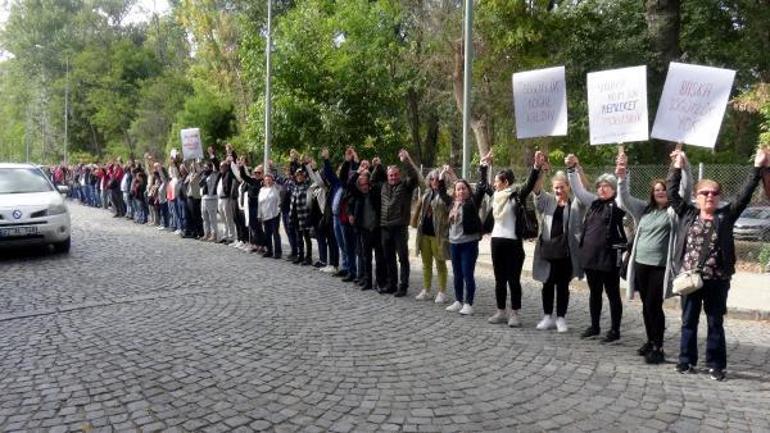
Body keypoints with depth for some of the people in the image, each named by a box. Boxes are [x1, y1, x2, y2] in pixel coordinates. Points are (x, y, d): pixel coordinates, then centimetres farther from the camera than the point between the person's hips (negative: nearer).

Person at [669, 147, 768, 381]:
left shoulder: (726, 215, 4)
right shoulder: (687, 214, 5)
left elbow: (745, 195, 0)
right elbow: (672, 193, 4)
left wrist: (758, 167, -5)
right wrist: (677, 166, 2)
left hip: (717, 281, 0)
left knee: (715, 323, 9)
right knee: (689, 321, 10)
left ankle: (716, 364, 19)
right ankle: (687, 360, 21)